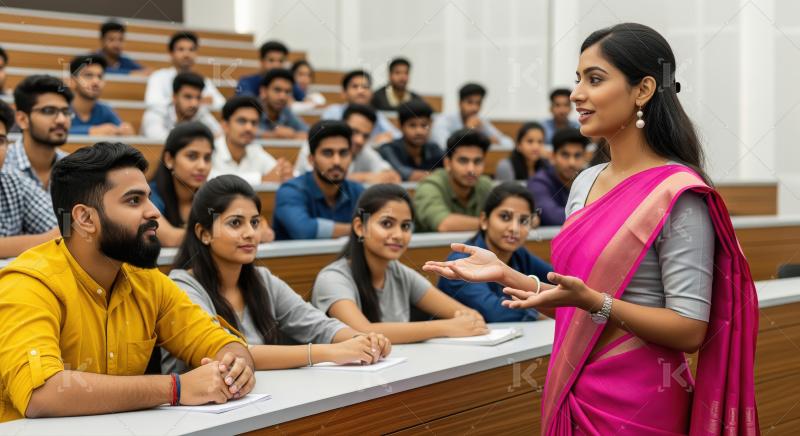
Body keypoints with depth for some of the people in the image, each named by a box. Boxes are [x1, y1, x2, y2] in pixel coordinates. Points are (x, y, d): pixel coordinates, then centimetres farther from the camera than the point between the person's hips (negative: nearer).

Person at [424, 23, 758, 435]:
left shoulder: (678, 194, -16)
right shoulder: (585, 183, 6)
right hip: (573, 392, 7)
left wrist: (592, 301, -28)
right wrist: (506, 274, -1)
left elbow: (689, 331, -18)